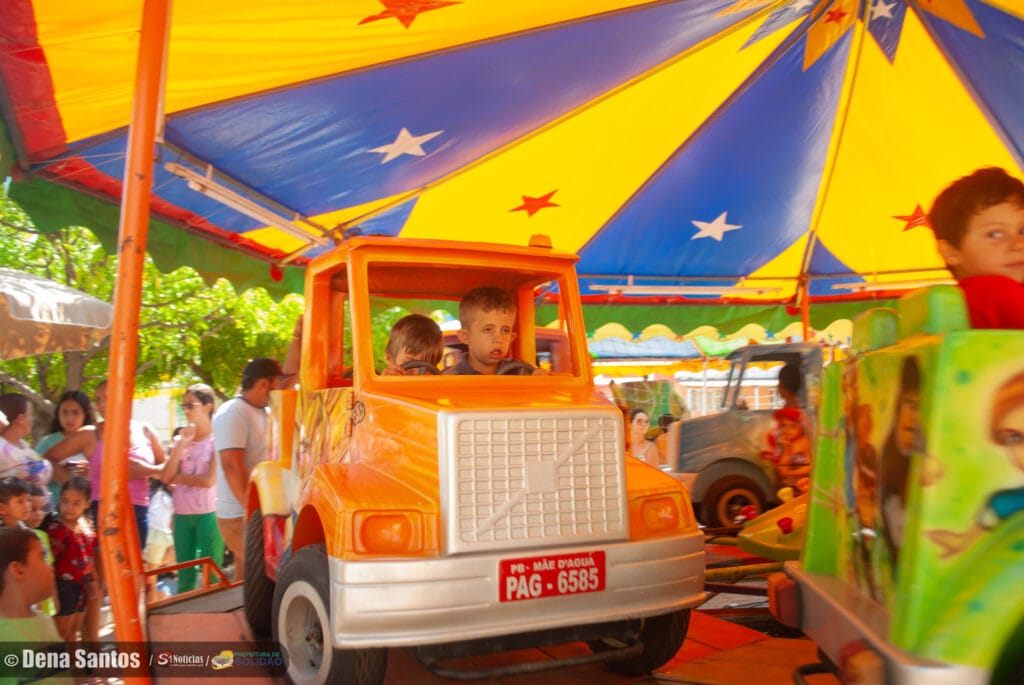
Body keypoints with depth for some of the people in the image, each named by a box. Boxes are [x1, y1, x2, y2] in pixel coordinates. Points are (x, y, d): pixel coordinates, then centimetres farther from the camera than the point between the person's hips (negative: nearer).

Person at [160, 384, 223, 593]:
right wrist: (182, 445, -6)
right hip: (182, 514, 5)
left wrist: (178, 477, -1)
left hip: (209, 513, -5)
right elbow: (165, 477, 0)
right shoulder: (180, 439, 11)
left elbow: (210, 480, -13)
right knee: (184, 576, 12)